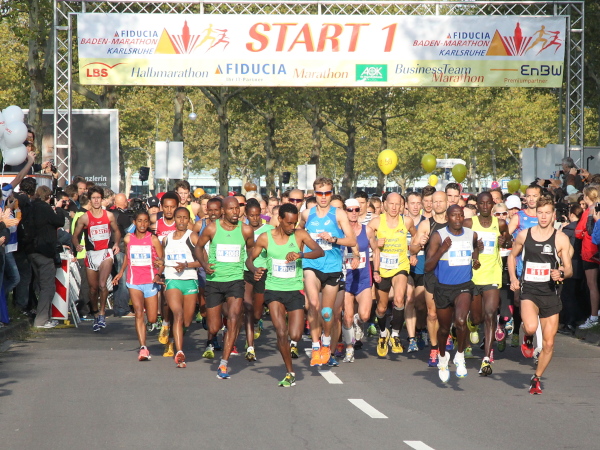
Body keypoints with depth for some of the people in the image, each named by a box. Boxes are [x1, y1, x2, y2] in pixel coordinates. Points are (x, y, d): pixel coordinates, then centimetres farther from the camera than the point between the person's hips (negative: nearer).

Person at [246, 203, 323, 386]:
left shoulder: (300, 235, -3)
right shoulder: (265, 238, -1)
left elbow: (320, 251, -15)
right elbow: (250, 259, 9)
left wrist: (300, 255, -33)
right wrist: (255, 270, -14)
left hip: (295, 290, 0)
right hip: (274, 289, 0)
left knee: (295, 336, -5)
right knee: (281, 333, -13)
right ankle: (290, 373, 4)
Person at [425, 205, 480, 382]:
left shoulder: (472, 235, 1)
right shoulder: (438, 236, -8)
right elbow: (427, 267, -13)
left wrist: (476, 259, 5)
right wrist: (441, 250, -27)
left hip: (464, 286, 0)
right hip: (443, 287, 0)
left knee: (460, 321, -25)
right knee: (444, 328, 14)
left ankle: (460, 356, -2)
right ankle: (443, 357, 44)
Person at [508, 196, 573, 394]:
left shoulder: (561, 239, -2)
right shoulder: (524, 235, 3)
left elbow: (569, 269, 2)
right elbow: (512, 256, 20)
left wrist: (561, 273, -21)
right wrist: (513, 278, 5)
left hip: (550, 293, 1)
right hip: (529, 290, -1)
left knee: (549, 344, 4)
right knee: (531, 327, -31)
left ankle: (536, 378, 25)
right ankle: (527, 338, 6)